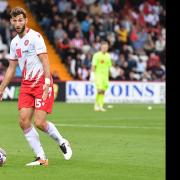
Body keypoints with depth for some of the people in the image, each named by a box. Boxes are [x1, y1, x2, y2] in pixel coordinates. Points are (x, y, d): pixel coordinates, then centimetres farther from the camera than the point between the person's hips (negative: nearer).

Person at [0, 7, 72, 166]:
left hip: (41, 83, -7)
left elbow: (45, 61, -16)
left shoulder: (35, 37, -10)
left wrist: (47, 83, -25)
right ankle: (41, 158, 0)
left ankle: (62, 142, 14)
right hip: (26, 85, 7)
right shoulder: (14, 42, 13)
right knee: (24, 122, -7)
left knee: (39, 123, -14)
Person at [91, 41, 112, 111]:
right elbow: (93, 66, -7)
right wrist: (93, 75, -14)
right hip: (98, 74, -5)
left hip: (105, 75, 5)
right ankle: (97, 104, -2)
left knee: (103, 91, 2)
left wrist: (108, 76, 15)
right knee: (99, 90, -16)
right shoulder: (97, 55, -5)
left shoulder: (108, 56, 10)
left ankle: (100, 106, 7)